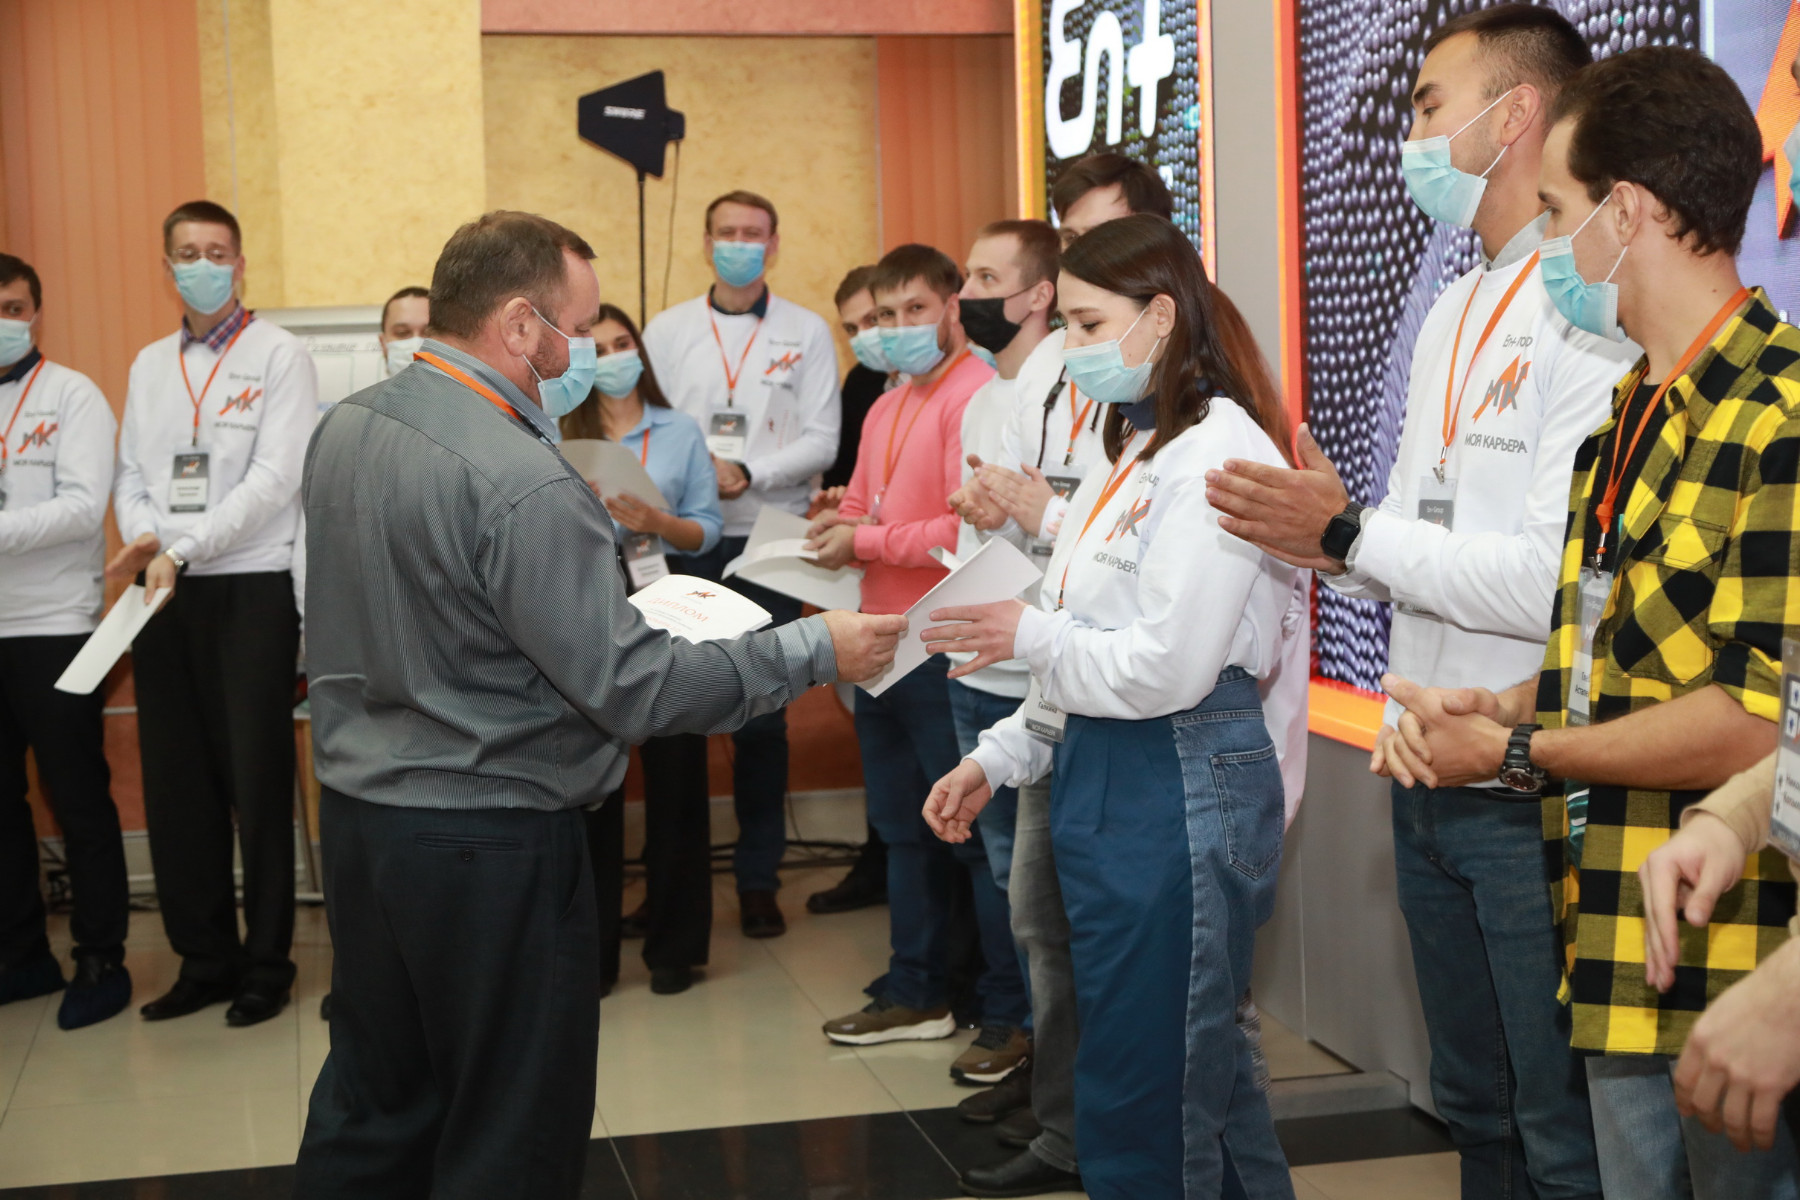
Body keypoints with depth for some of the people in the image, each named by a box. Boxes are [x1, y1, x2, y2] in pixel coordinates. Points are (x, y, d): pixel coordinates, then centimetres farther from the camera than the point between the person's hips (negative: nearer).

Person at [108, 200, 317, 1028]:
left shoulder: (279, 356, -2)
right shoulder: (148, 365, 16)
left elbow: (273, 479, -11)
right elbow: (132, 472, 14)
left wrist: (182, 549, -17)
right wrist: (142, 539, -8)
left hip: (250, 588, -5)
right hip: (163, 594, 5)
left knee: (256, 780, -1)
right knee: (175, 781, 7)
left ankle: (266, 963, 10)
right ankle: (204, 958, 19)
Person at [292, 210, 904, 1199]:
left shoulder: (346, 425, 3)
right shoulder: (523, 484, -23)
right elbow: (634, 691, -22)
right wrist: (814, 652, -13)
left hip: (359, 812, 9)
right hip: (489, 844, -8)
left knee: (371, 1110, 20)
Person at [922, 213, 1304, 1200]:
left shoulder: (1218, 453, -14)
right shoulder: (1131, 451, 16)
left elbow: (1164, 668, -21)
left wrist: (1031, 635, -9)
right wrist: (999, 759, 12)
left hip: (1178, 789, -9)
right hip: (1100, 778, 9)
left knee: (1141, 1100, -1)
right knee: (1205, 1072, 18)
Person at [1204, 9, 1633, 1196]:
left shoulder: (1591, 310, -15)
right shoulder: (1452, 313, 15)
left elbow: (1560, 580, -24)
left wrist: (1350, 535, -17)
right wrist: (1318, 529, -2)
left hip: (1538, 791, -9)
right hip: (1429, 778, 9)